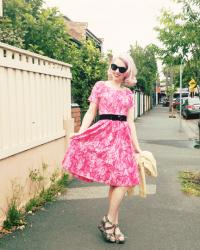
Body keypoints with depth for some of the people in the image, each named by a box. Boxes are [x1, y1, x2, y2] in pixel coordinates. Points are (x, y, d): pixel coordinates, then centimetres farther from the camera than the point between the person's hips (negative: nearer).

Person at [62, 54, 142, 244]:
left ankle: (111, 223, 14)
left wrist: (136, 147, 11)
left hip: (122, 137, 5)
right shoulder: (100, 86, 5)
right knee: (122, 180, -12)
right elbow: (91, 113, 1)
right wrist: (79, 134, -10)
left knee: (121, 179, 1)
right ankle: (110, 222, 3)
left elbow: (130, 122, 13)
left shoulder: (128, 93, 15)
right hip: (104, 134, -4)